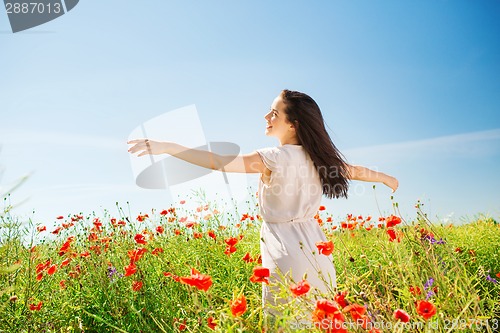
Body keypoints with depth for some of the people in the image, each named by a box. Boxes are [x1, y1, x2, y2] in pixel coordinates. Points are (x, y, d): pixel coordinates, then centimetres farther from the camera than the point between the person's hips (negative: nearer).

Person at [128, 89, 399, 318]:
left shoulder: (274, 158, -16)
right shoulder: (318, 156, 5)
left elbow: (219, 162, -26)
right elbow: (355, 171, 21)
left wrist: (166, 147, -28)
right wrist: (385, 178, 40)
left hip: (285, 250, -7)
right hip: (313, 246, 7)